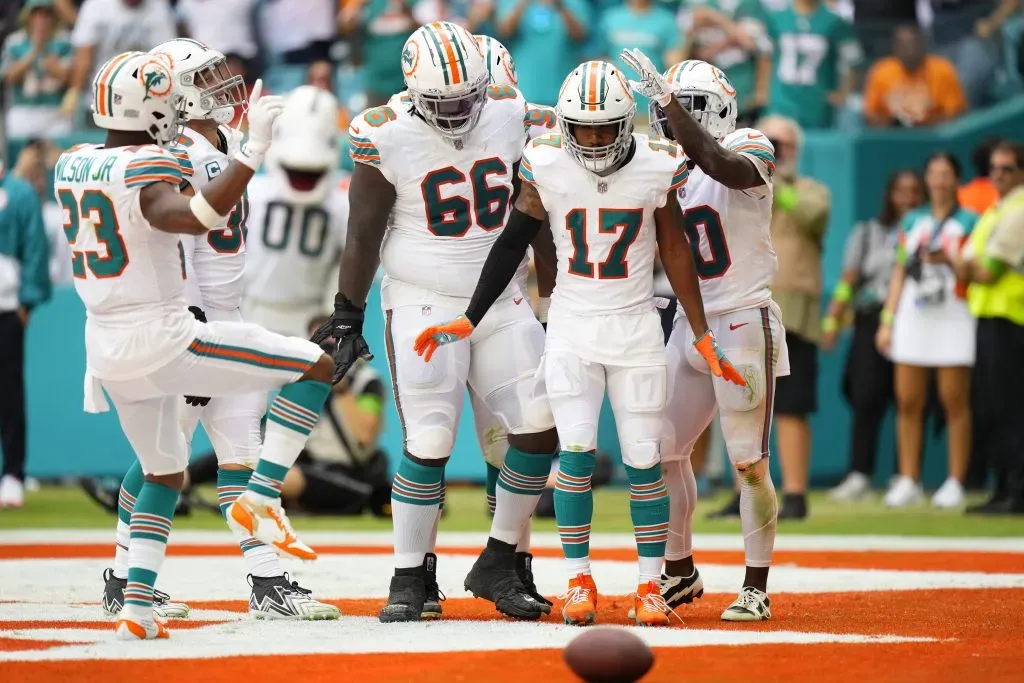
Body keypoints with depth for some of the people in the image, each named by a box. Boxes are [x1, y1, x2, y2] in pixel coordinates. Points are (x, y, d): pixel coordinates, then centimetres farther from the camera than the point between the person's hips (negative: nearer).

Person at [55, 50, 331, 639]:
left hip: (107, 347, 8)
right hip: (162, 339, -8)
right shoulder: (147, 171, -17)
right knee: (316, 368, -2)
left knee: (165, 474, 25)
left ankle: (137, 605, 13)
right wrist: (254, 152, -39)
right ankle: (261, 498, -7)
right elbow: (192, 218, -37)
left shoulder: (72, 165, 7)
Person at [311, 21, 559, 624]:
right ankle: (412, 579, 4)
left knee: (543, 430, -4)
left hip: (501, 300, 4)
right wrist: (347, 318, -4)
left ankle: (498, 567, 9)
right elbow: (364, 235, -4)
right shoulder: (388, 138, -11)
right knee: (430, 443, -10)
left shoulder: (508, 116, 1)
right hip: (423, 305, -4)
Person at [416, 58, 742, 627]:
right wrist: (468, 321, 0)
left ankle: (651, 586, 11)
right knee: (576, 450, -10)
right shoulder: (547, 167, -8)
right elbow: (512, 245, 0)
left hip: (636, 328, 0)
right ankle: (579, 580, 2)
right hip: (572, 325, 0)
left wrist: (702, 337, 4)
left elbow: (676, 253, 2)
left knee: (643, 459, 1)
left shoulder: (657, 168, -8)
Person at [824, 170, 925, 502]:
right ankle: (858, 475, -11)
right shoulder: (867, 233, 15)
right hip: (872, 322, 1)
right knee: (865, 399, -10)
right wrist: (832, 321, 0)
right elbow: (848, 280, 9)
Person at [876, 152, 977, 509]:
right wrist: (887, 321, 11)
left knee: (955, 400, -6)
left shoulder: (969, 222, 5)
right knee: (908, 401, 0)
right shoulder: (912, 222, 16)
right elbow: (899, 273, 17)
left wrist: (950, 261, -18)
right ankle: (908, 480, 6)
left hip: (954, 316, -4)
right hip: (913, 314, 4)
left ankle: (955, 482, -2)